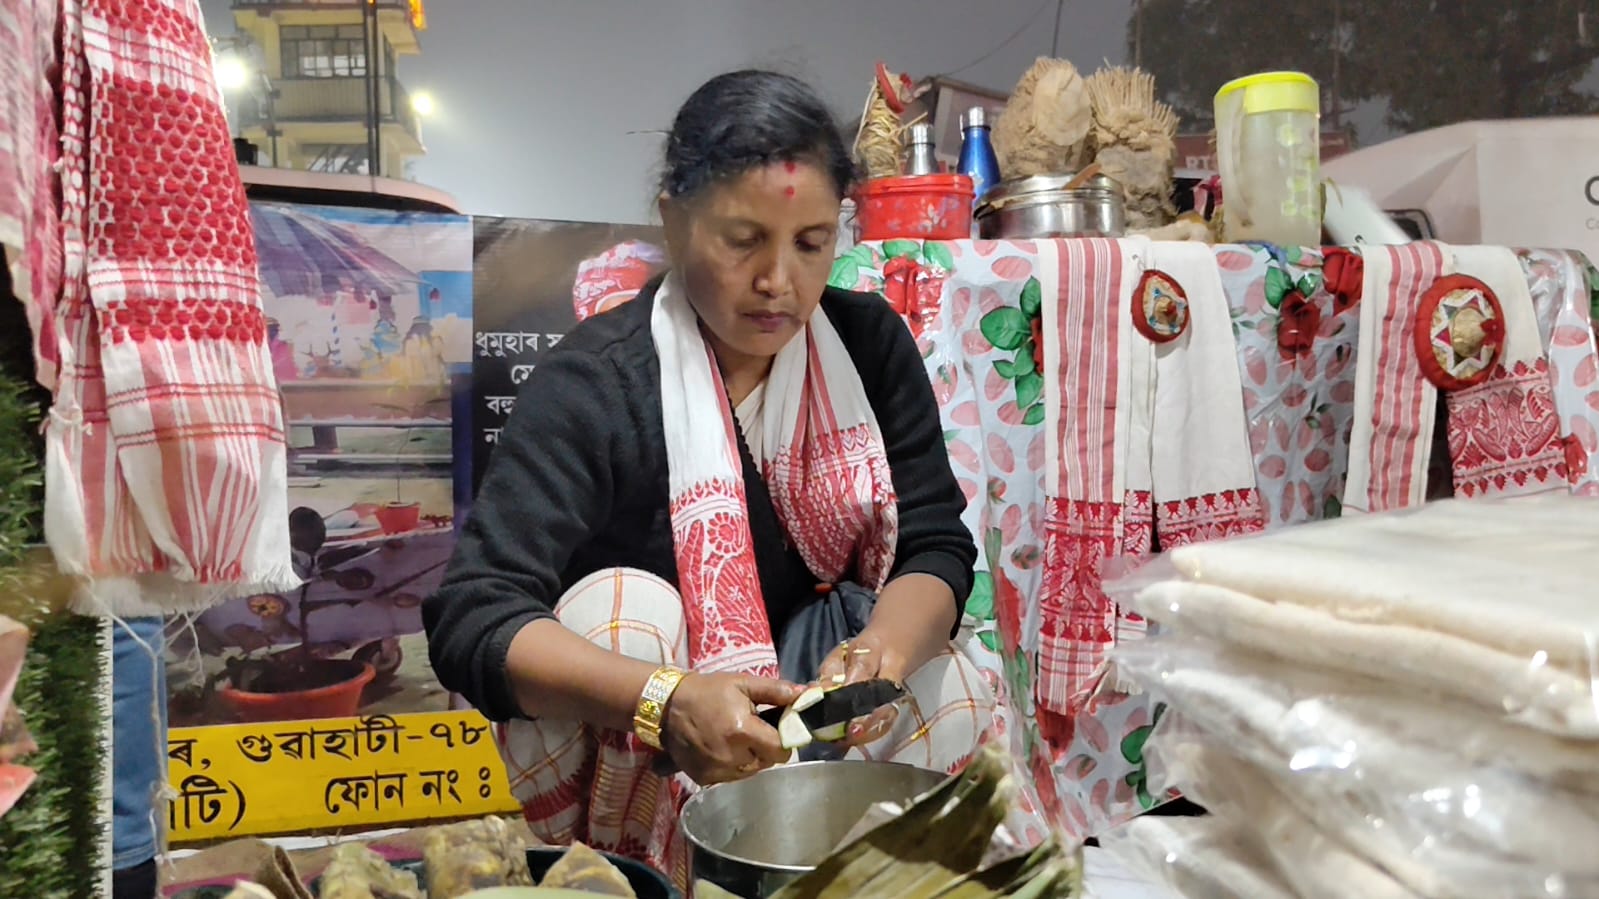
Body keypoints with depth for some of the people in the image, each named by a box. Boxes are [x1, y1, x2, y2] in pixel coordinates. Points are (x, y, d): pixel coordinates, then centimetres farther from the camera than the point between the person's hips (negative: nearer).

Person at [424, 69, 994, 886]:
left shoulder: (869, 343, -9)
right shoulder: (594, 381, -23)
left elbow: (936, 546, -10)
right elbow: (471, 618, -29)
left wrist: (885, 652, -32)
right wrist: (668, 703, -45)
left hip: (790, 730, 4)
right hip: (626, 755, -3)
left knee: (953, 694, -19)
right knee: (621, 604, -30)